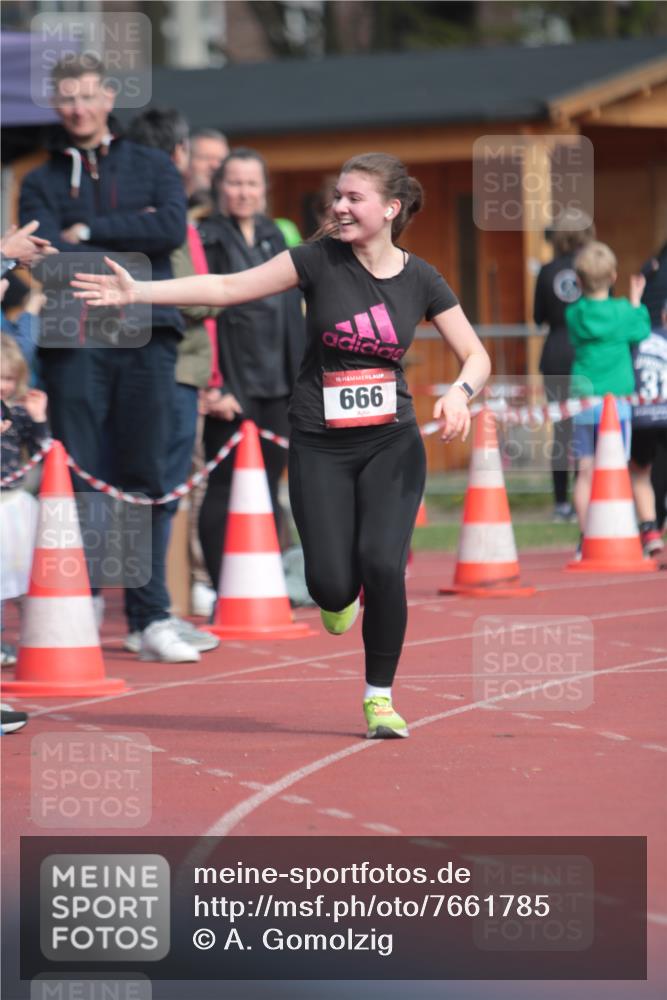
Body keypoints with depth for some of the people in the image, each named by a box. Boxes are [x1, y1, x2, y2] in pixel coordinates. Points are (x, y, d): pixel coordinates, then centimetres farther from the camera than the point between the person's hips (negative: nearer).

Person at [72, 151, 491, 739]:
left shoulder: (421, 281, -1)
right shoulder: (321, 261, -6)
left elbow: (476, 355, 5)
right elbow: (228, 287, -6)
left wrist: (460, 393, -18)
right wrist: (138, 292, -13)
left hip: (391, 445, 0)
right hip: (320, 447, 0)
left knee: (383, 564, -17)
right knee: (332, 583, -8)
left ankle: (379, 697, 1)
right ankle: (339, 597, 33)